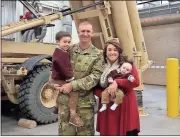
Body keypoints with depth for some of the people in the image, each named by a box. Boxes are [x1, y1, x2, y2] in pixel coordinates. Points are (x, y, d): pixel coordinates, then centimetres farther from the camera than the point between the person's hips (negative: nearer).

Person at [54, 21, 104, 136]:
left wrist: (73, 85, -19)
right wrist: (55, 83, -6)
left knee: (85, 133, 11)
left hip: (85, 102, -2)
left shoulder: (97, 54, -2)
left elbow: (95, 77, -12)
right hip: (65, 100, 2)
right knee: (65, 132, 11)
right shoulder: (69, 50, 6)